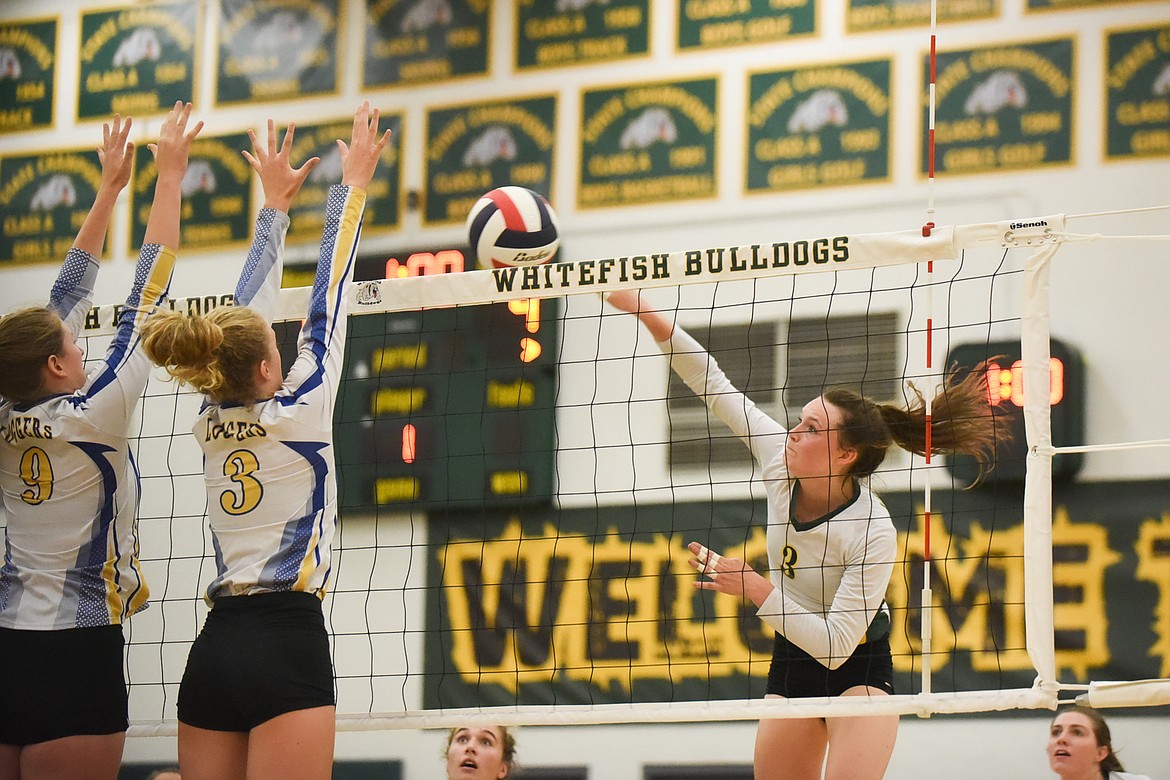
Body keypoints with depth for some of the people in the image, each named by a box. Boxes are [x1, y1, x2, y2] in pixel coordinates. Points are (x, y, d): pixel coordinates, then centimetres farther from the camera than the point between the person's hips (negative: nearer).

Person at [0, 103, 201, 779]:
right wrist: (169, 176, 1)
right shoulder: (91, 419, -11)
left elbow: (66, 297, 14)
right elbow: (146, 299, -6)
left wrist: (110, 188, 20)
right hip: (76, 654, -6)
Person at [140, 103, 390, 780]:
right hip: (287, 645, -7)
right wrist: (351, 188, 13)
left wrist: (277, 204, 31)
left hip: (214, 649, 7)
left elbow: (244, 315, 21)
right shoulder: (296, 412, -4)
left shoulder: (214, 421, 11)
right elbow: (328, 299, 4)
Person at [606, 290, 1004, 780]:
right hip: (791, 661, 6)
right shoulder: (781, 465, -12)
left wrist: (757, 590, -31)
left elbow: (835, 645, -28)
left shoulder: (874, 534, -28)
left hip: (857, 670, -6)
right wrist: (651, 318, -13)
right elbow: (715, 388, -6)